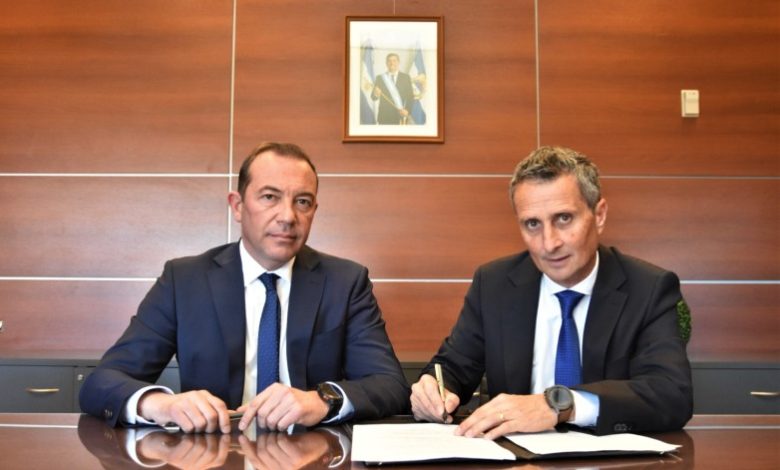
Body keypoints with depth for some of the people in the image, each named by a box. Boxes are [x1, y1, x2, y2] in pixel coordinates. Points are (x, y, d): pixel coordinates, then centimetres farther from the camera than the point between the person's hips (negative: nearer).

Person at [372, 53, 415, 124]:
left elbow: (410, 97, 3)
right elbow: (373, 97, 4)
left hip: (400, 116, 0)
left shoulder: (406, 77, 6)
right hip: (384, 117, 1)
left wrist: (407, 110, -14)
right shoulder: (380, 77, 7)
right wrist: (376, 94, -20)